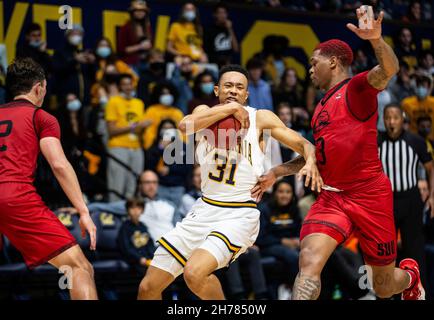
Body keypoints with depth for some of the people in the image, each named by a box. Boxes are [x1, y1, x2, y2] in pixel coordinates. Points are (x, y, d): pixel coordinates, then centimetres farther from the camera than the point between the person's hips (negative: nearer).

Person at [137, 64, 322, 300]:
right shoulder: (206, 112, 6)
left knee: (194, 273, -29)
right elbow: (185, 126, -16)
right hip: (204, 209, 5)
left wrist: (310, 161, -24)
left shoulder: (260, 118, -2)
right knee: (148, 288, 1)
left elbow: (302, 144, -2)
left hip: (239, 215, -4)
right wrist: (230, 109, -18)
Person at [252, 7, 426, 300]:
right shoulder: (322, 107, 17)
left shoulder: (356, 88, -6)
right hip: (332, 197, 6)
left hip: (370, 195, -6)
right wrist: (277, 172, 32)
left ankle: (410, 277, 44)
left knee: (384, 287, 8)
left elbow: (389, 69, -28)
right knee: (309, 262, -21)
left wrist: (376, 39, -48)